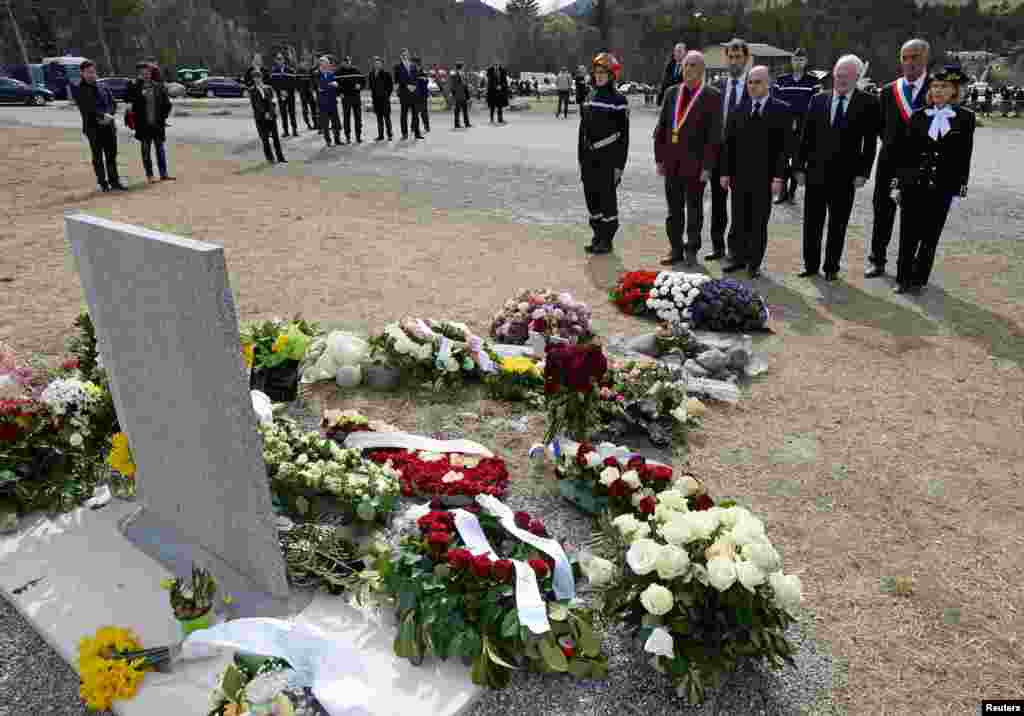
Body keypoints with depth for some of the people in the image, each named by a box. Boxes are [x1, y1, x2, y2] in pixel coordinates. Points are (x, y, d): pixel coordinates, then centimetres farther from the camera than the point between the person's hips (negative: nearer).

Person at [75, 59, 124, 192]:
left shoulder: (103, 89, 14)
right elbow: (87, 109, -11)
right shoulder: (80, 91, 0)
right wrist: (103, 116, -20)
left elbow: (113, 104, 7)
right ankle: (103, 183, 6)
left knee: (112, 155, 8)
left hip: (109, 126, 4)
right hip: (93, 128, -4)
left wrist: (108, 115, -11)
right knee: (98, 157, 2)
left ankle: (114, 181, 15)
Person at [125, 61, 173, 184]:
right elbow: (127, 99, -17)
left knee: (160, 148, 10)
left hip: (158, 124, 2)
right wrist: (134, 85, -21)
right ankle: (149, 175, 9)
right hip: (143, 124, -2)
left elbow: (167, 103, 9)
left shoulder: (158, 86, 3)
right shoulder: (134, 86, -2)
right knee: (146, 150, 4)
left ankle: (163, 174, 17)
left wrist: (164, 115, 1)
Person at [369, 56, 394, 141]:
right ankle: (380, 135, 12)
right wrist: (371, 91, 6)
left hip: (385, 98, -4)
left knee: (386, 117, -2)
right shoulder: (371, 74, 8)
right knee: (379, 117, 7)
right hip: (376, 98, 4)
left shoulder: (386, 73, -5)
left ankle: (389, 135, 4)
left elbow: (390, 85, -4)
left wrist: (388, 94, -9)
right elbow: (371, 85, 18)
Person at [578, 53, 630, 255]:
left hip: (608, 160, -6)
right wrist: (581, 160, 13)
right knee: (591, 198, 9)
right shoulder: (589, 99, 13)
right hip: (589, 159, 6)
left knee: (607, 199, -1)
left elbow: (623, 136, -8)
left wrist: (619, 165, -12)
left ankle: (607, 240, 9)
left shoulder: (618, 101, -6)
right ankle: (598, 236, 22)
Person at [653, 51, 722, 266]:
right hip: (671, 162, 4)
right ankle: (676, 250, 20)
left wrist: (707, 166, -13)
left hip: (695, 163, -4)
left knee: (694, 209, 6)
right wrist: (659, 158, 5)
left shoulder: (712, 96, -4)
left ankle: (691, 250, 17)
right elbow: (661, 128, 11)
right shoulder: (671, 93, 10)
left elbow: (714, 134, -8)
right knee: (674, 209, 10)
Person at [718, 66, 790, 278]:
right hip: (739, 176, 3)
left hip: (764, 178, -3)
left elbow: (784, 146, -5)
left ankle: (754, 263, 15)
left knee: (759, 223, 5)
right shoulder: (739, 110, 7)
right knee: (739, 221, 9)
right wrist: (725, 172, 2)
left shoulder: (781, 110, -1)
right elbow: (729, 143, 8)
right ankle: (739, 258, 21)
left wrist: (779, 176, -12)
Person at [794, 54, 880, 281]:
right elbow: (806, 137, 6)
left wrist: (863, 172, -8)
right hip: (815, 173, 2)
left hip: (845, 176, -2)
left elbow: (870, 142, -2)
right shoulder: (818, 100, 5)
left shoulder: (868, 103, -1)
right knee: (811, 222, 7)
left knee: (838, 226, 7)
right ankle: (811, 264, 20)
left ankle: (831, 267, 18)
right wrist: (800, 167, 2)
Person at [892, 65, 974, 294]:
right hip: (913, 184, 1)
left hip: (943, 187, 0)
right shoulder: (918, 116, 5)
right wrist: (899, 182, 2)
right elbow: (905, 151, 5)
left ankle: (918, 278, 14)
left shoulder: (965, 118, 3)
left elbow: (964, 154, 3)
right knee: (908, 235, 2)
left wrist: (961, 185, -1)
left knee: (930, 236, 6)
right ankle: (903, 277, 11)